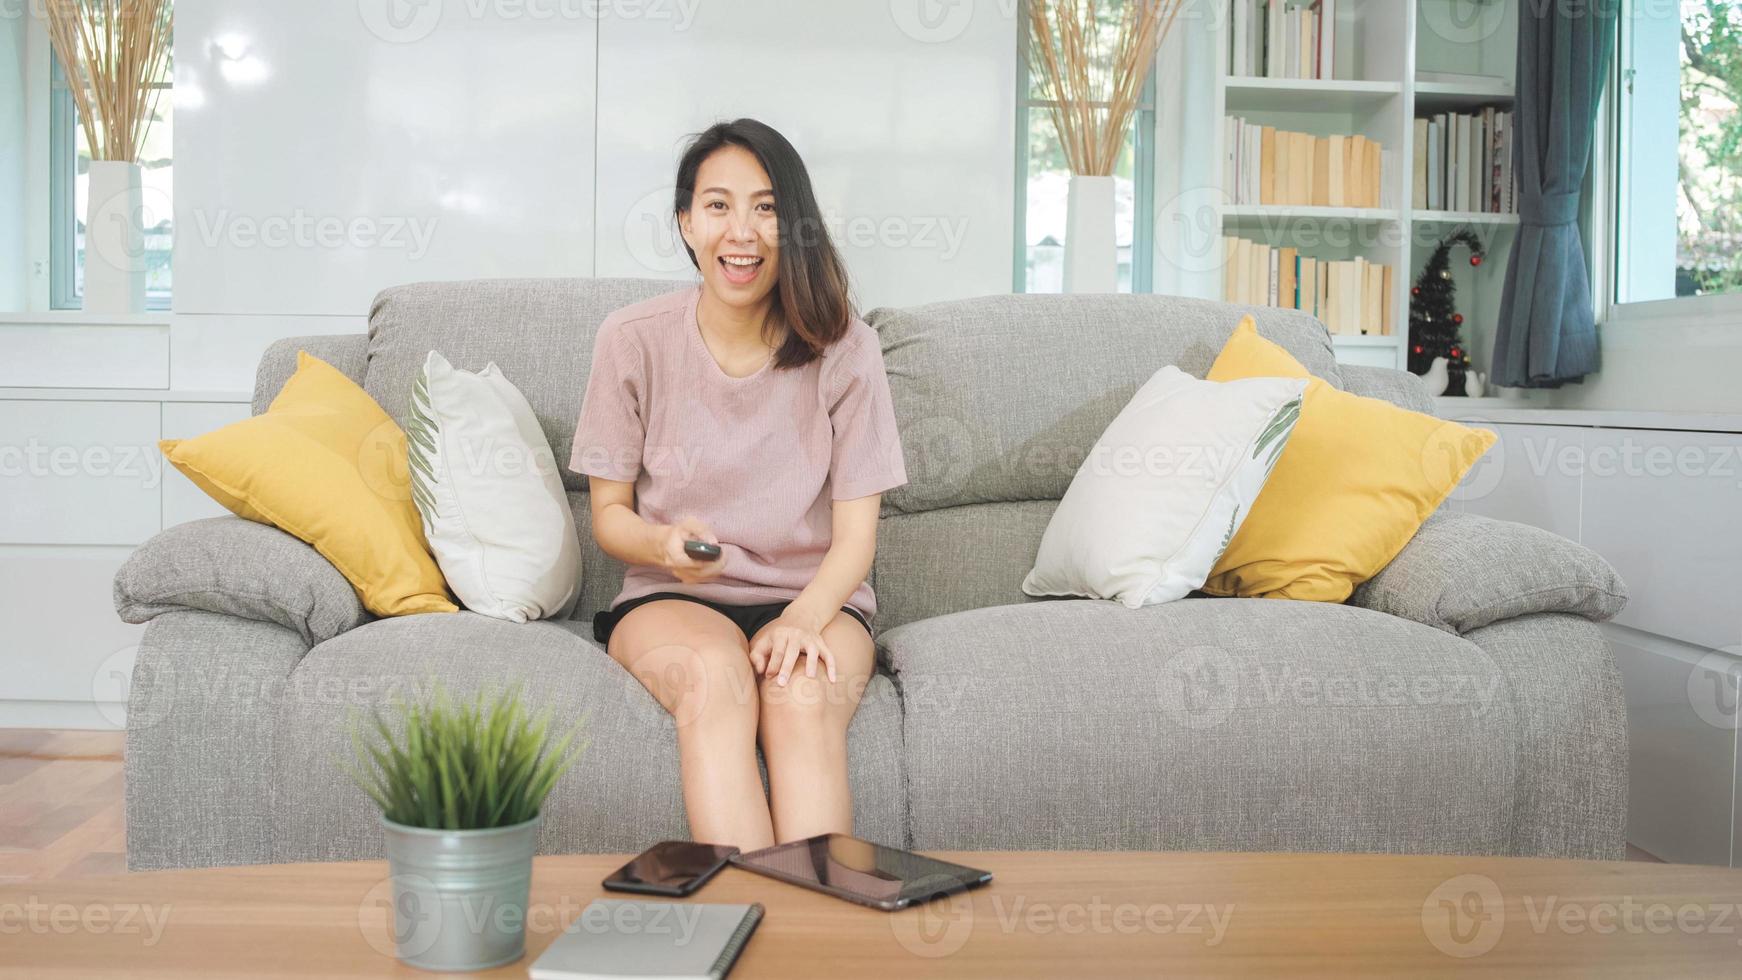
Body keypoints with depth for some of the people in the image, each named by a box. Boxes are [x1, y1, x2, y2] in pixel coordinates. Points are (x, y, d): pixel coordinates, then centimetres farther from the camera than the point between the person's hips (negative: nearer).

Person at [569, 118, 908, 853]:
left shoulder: (843, 349, -3)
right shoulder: (633, 340, -2)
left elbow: (855, 535, -4)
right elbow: (609, 514, 4)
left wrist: (804, 617, -25)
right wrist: (665, 543, -20)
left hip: (813, 601, 0)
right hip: (671, 599, 0)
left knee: (802, 691, -34)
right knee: (715, 674, -34)